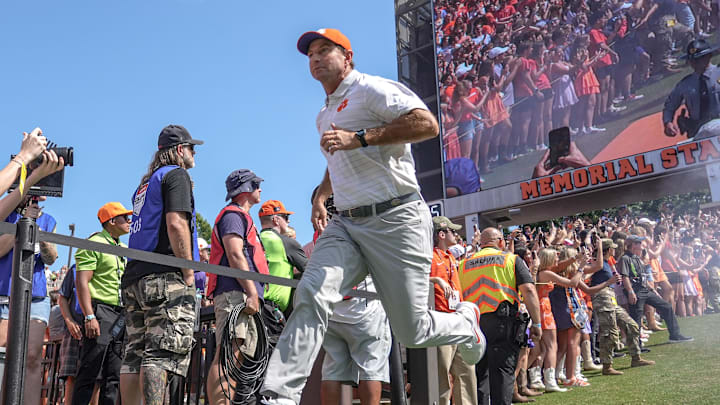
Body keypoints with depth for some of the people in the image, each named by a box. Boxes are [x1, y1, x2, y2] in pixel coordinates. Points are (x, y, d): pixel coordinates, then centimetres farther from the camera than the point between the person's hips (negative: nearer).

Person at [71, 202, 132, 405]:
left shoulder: (125, 249, 21)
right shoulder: (93, 244, -3)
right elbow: (82, 282, -11)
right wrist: (89, 317, -20)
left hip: (122, 316, 8)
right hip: (101, 312, -8)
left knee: (114, 376, 7)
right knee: (89, 373, -8)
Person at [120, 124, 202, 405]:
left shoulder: (145, 183, 27)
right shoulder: (176, 174, -1)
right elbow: (176, 223, -15)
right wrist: (189, 272, -12)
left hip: (134, 278, 9)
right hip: (166, 277, -9)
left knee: (135, 355, 6)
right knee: (163, 353, -14)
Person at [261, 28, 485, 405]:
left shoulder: (371, 88, -4)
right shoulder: (324, 115, 24)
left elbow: (427, 124, -19)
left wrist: (358, 138, -21)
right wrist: (320, 196, 24)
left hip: (395, 221, -7)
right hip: (346, 224, 7)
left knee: (411, 331, -1)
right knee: (311, 295, -19)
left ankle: (465, 323, 32)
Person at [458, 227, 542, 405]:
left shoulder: (465, 264, 16)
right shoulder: (511, 259, 7)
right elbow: (528, 290, -4)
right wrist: (536, 323, -4)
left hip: (471, 322, 4)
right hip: (502, 323, -3)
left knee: (478, 373, 11)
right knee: (502, 372, -2)